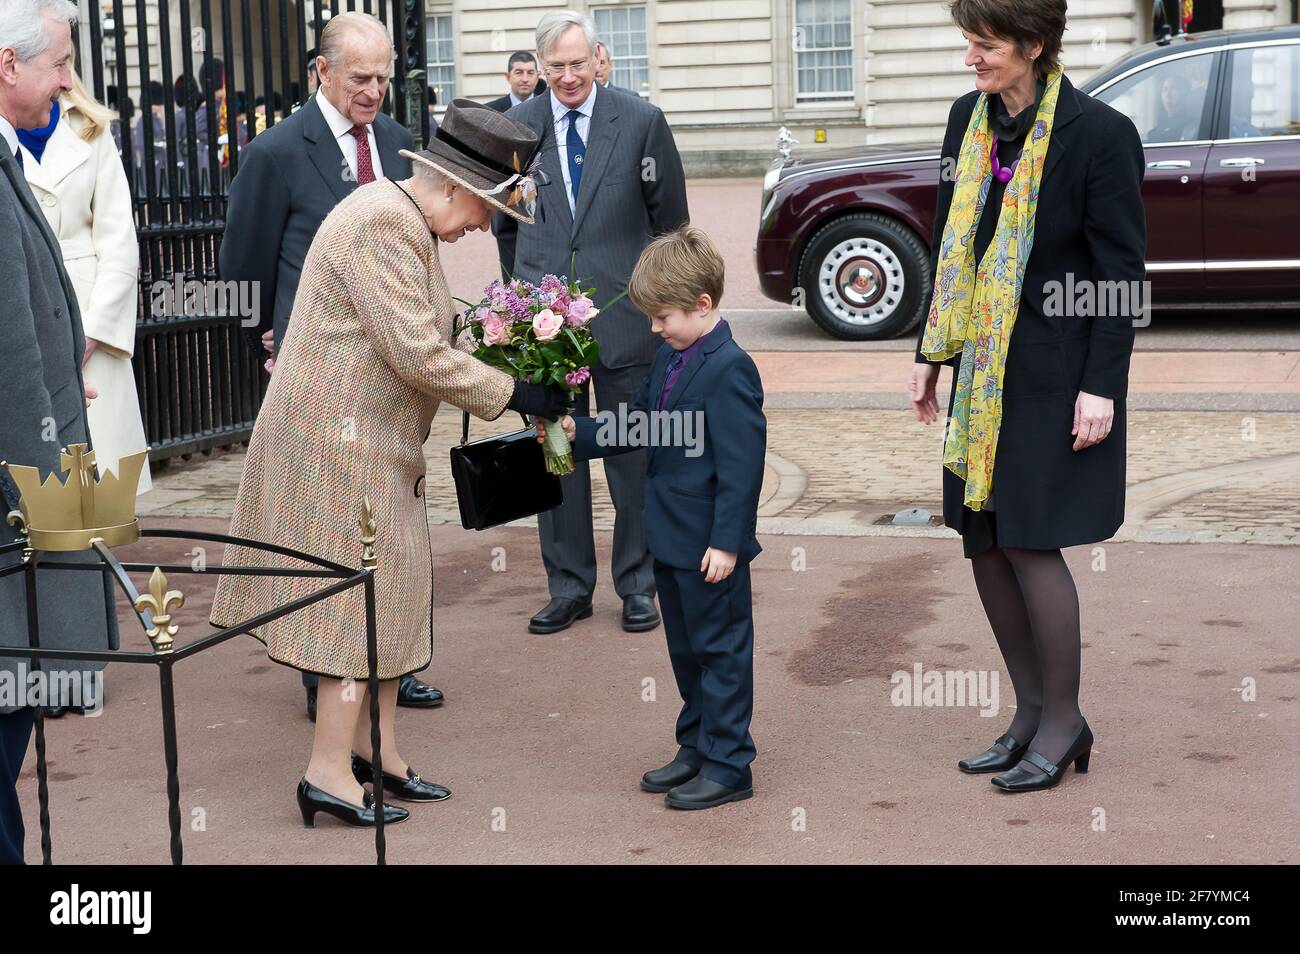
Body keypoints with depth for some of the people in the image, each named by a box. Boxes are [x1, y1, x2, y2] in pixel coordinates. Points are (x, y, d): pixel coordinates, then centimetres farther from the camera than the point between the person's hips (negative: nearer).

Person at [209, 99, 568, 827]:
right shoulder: (382, 224, -21)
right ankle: (330, 773, 1)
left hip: (373, 443, 10)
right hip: (341, 441, -10)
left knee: (390, 592, 13)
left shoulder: (405, 222, 13)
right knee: (364, 590, -5)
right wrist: (511, 395, -16)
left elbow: (423, 340, 18)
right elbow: (418, 356, -24)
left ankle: (377, 748, 22)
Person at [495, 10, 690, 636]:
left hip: (624, 319, -2)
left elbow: (671, 218, 6)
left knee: (633, 458, 6)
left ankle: (637, 586, 19)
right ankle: (568, 588, 20)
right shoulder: (514, 128, 3)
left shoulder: (641, 122, -2)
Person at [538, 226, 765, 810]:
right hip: (672, 539, 9)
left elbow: (741, 464, -21)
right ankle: (696, 749, 32)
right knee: (686, 649, 19)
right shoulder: (670, 359, 9)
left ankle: (727, 766, 12)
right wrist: (578, 433, 4)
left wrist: (727, 541, -22)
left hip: (711, 547, -9)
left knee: (721, 650, 2)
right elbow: (637, 426, 17)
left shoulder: (730, 369, -20)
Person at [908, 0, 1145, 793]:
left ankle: (1064, 722, 13)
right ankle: (1031, 713, 24)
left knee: (1029, 542, -5)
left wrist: (1100, 387, -14)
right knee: (984, 543, 9)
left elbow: (1123, 272, -11)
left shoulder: (1099, 133, -12)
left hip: (1055, 370, -7)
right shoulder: (969, 119, 7)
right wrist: (931, 356, 16)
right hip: (984, 367, 7)